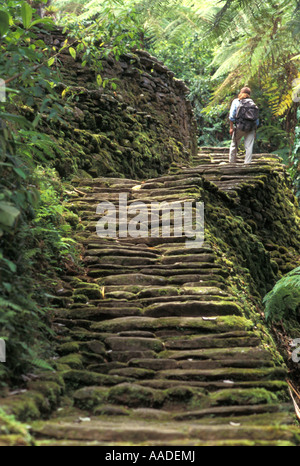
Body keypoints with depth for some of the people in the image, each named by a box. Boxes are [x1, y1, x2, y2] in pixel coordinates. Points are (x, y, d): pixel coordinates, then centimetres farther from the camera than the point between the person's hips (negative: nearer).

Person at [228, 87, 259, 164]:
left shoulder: (236, 101, 6)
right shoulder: (252, 103, 12)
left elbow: (232, 115, -4)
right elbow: (256, 119, 9)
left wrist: (231, 127, -2)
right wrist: (255, 130, 14)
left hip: (239, 127, -1)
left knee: (234, 145, 12)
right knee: (249, 147, 1)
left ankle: (232, 162, 16)